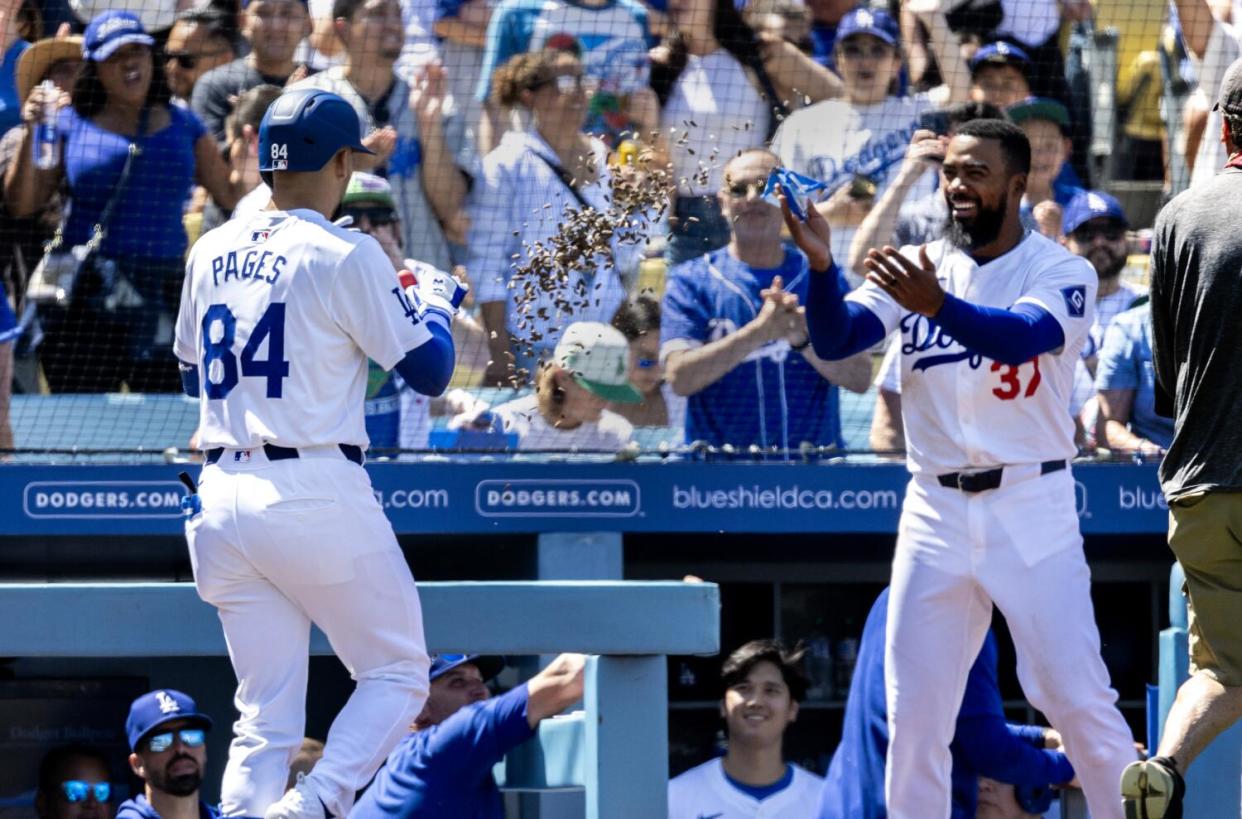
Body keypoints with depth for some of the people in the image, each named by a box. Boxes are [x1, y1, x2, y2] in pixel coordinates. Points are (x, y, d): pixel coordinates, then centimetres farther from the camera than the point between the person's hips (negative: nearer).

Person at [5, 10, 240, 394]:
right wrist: (32, 132, -10)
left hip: (164, 298, 2)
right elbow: (21, 204, 2)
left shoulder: (182, 125, 12)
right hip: (86, 300, -2)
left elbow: (233, 196, 12)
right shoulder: (71, 124, 5)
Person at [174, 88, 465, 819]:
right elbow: (430, 371, -4)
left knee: (265, 717, 9)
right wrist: (437, 299, 16)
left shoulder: (211, 254, 11)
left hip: (222, 504, 6)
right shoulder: (345, 257, -7)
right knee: (398, 674, 6)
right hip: (317, 495, -6)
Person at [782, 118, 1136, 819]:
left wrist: (937, 305, -40)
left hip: (1031, 507, -4)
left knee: (1078, 696, -8)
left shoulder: (1062, 272, -2)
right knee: (914, 708, 4)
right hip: (936, 512, 4)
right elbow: (836, 340, -4)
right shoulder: (917, 268, 9)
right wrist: (821, 264, -22)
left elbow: (1022, 335, -23)